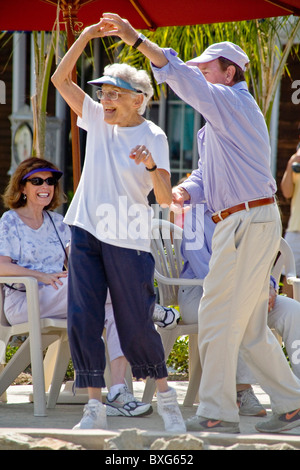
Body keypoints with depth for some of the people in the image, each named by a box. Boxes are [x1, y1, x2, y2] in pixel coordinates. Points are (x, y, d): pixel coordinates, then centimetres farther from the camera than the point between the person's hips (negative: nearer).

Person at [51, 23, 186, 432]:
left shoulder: (153, 137, -5)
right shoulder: (97, 119, 7)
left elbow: (166, 198, -10)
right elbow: (61, 79, 2)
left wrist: (152, 166, -29)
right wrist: (85, 37, -8)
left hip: (128, 240, -4)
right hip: (86, 231, 4)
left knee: (137, 325, 1)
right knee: (82, 319, -5)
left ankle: (165, 397, 20)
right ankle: (95, 406, -1)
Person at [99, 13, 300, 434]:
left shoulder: (233, 103, -9)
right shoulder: (222, 116, 23)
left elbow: (183, 78, -23)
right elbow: (207, 172, 23)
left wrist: (136, 39, -27)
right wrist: (185, 190, 0)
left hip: (247, 223, -10)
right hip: (242, 223, 10)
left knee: (218, 316, -8)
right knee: (249, 327, 13)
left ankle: (218, 412, -5)